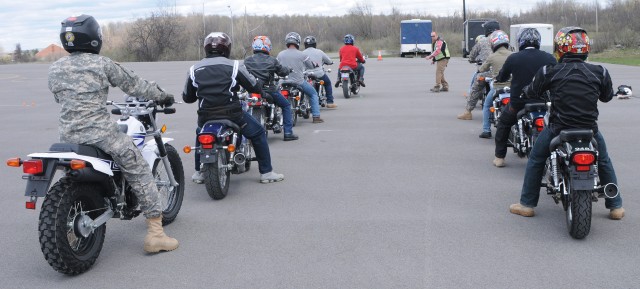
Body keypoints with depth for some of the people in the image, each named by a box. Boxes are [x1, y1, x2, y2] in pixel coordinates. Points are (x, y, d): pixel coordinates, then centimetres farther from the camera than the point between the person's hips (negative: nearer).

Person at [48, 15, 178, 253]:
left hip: (67, 134, 6)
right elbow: (133, 84, 2)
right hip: (100, 133, -6)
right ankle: (155, 233, -2)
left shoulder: (54, 69, 9)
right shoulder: (101, 64, -5)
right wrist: (162, 96, 17)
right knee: (140, 173, 2)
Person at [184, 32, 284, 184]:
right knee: (258, 133, 16)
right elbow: (255, 87, 1)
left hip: (205, 116, 4)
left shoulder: (194, 69, 5)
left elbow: (187, 97, 12)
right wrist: (260, 83, 24)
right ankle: (266, 172, 15)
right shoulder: (233, 65, -4)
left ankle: (199, 172, 37)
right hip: (232, 114, -3)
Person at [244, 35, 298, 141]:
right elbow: (283, 72, 3)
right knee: (286, 105, 16)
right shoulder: (272, 60, -4)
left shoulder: (247, 61, 2)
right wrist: (287, 69, 25)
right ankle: (288, 133, 10)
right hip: (269, 90, -3)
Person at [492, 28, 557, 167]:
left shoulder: (513, 58, -7)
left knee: (503, 123, 24)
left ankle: (499, 157, 21)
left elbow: (501, 78, 7)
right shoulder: (550, 58, -4)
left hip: (519, 103, -1)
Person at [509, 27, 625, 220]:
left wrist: (525, 90, 30)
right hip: (590, 129, 2)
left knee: (536, 160, 19)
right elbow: (607, 97, 13)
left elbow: (532, 93, 6)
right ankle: (616, 206, 30)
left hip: (558, 129, -2)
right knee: (604, 162, 26)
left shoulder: (548, 72, -8)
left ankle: (527, 204, 20)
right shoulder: (600, 72, -2)